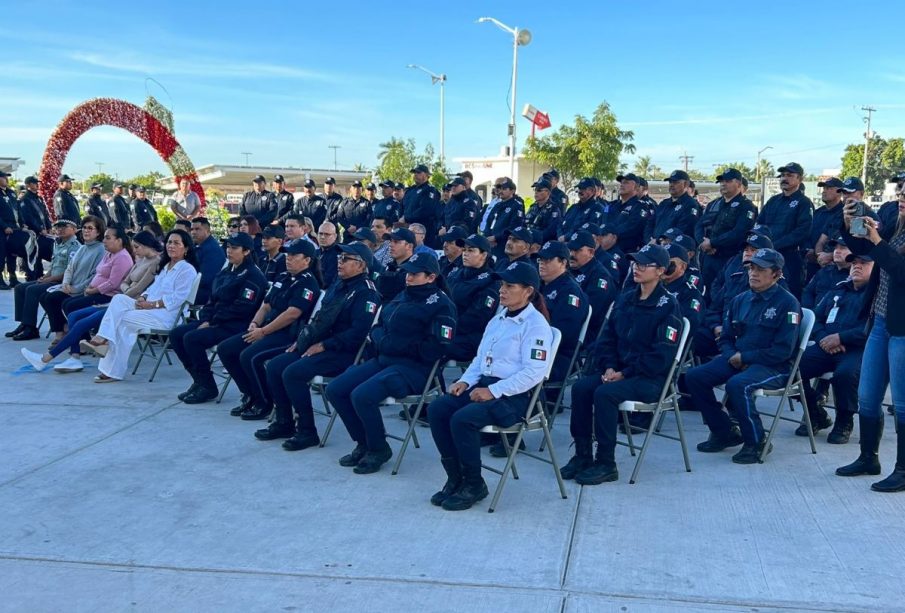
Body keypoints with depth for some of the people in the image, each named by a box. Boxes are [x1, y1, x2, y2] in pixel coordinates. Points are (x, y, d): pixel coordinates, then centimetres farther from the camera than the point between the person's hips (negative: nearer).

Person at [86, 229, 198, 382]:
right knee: (119, 299, -14)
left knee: (122, 319, -20)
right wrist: (143, 298, 0)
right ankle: (102, 338, -22)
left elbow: (177, 298, -14)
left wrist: (152, 304, -18)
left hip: (166, 316, -8)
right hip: (149, 309, 8)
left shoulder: (187, 270, -5)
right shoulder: (165, 266, 25)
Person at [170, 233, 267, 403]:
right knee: (176, 334, 0)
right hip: (215, 321, 10)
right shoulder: (226, 272, 16)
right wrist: (206, 319, -1)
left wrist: (212, 322, -17)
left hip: (235, 326, -10)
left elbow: (241, 308, -20)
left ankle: (208, 387, -10)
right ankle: (198, 379, 7)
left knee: (192, 338, -24)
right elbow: (213, 299, 18)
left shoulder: (253, 276, -12)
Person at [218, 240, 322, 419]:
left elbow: (292, 313, -21)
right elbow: (266, 304, 19)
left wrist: (263, 332, -18)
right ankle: (250, 394, 9)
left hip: (288, 334, -9)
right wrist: (255, 324, -1)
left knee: (249, 356, -29)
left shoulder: (308, 282, -11)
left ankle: (264, 404, -10)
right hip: (266, 329, 10)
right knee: (224, 349, 0)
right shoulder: (283, 277, 17)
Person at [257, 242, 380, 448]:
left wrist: (322, 346, -21)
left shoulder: (366, 293, -14)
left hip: (343, 353, -9)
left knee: (293, 373, -25)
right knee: (275, 366, 1)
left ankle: (307, 431, -13)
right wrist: (303, 338, 9)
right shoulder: (337, 286, 15)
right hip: (318, 345, 9)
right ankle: (283, 423, 11)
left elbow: (357, 333, -23)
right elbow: (319, 317, 23)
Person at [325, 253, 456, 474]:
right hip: (384, 360, 9)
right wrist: (381, 341, -1)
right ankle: (364, 443, 12)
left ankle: (378, 449, -4)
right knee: (335, 390, -1)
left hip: (414, 367, -9)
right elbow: (379, 326, 22)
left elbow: (436, 348, -17)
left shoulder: (440, 304, -7)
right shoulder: (403, 296, 17)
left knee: (361, 395, -27)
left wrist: (400, 347, -13)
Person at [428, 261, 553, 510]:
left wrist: (493, 391, -22)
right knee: (437, 408, -13)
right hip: (484, 385, 8)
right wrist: (465, 381, 2)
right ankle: (456, 477, -3)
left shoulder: (536, 324, -9)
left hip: (514, 396, -8)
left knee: (462, 419, -29)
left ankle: (474, 484, -8)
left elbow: (534, 372, -19)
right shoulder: (498, 319, 18)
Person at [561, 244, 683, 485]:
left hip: (650, 378, -7)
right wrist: (609, 367, -4)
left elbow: (662, 355, -15)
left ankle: (606, 464, -19)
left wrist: (625, 374, -17)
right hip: (618, 371, 7)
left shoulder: (668, 306, -9)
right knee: (580, 387, -18)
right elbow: (608, 336, 14)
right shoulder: (625, 298, 12)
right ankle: (583, 454, -8)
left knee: (604, 393, -30)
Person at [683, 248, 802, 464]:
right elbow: (725, 338, 16)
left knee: (737, 384, -35)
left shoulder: (787, 303, -8)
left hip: (774, 366, -7)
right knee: (694, 377, -10)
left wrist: (744, 357, -15)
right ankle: (724, 432, 5)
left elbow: (783, 350, -14)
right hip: (737, 360, 7)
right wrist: (733, 357, -6)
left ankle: (756, 442, -14)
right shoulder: (740, 300, 11)